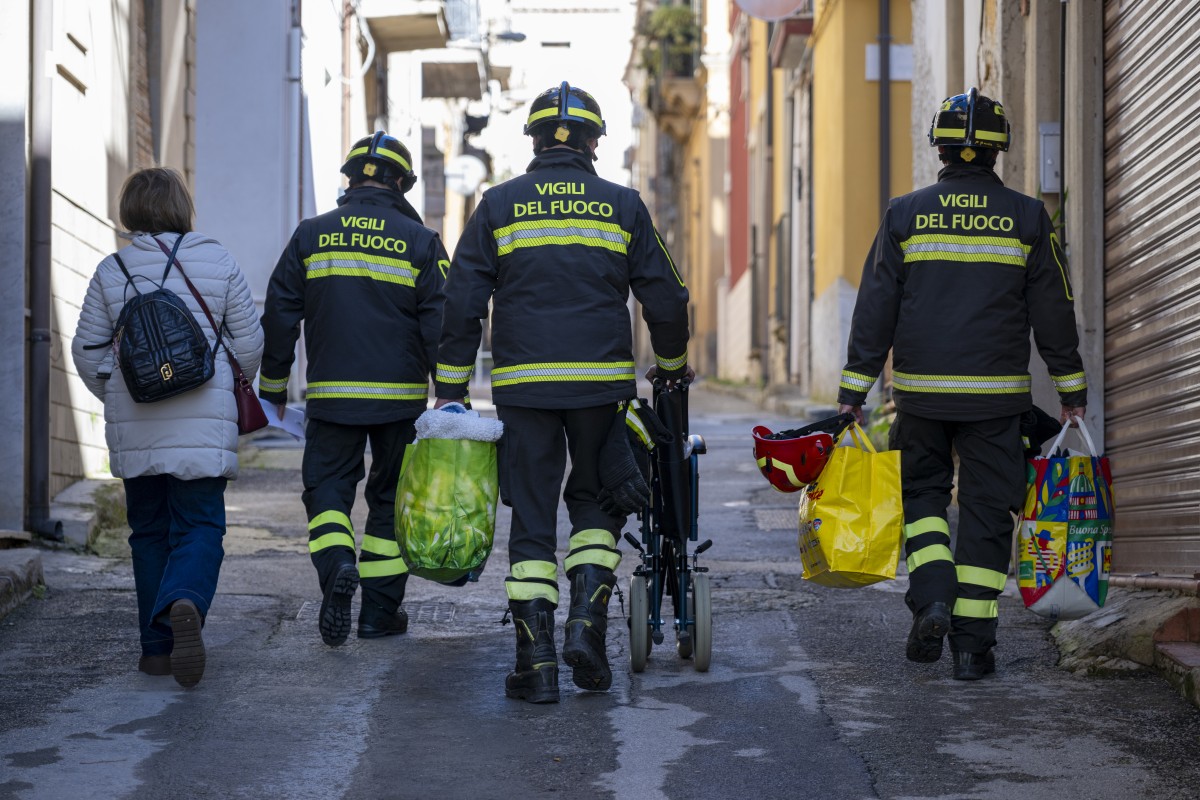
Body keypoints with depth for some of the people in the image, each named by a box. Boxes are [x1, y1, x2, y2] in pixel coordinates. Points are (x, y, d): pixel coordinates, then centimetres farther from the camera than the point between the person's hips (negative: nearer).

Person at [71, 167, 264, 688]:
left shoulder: (111, 271, 2)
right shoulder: (218, 262, 0)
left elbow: (87, 351, 5)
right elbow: (250, 342, 2)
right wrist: (230, 385, 22)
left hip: (134, 426, 2)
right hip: (204, 422, -2)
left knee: (149, 530, 13)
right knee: (199, 525, -1)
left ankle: (157, 647, 12)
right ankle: (185, 603, -31)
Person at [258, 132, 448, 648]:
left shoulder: (311, 236, 3)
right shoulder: (420, 241, -1)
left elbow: (279, 317, 4)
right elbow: (441, 322, -4)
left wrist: (272, 387, 13)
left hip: (332, 395, 0)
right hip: (401, 397, 0)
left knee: (327, 487, 8)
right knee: (390, 496, 11)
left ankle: (337, 566, -21)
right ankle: (380, 610, 12)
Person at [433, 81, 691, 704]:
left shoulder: (499, 205, 5)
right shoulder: (622, 206, 5)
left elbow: (461, 303, 2)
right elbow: (665, 298, 8)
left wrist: (450, 387, 8)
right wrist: (672, 364, 25)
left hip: (524, 385, 0)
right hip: (602, 381, 0)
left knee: (531, 518, 4)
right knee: (595, 504, 17)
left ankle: (535, 660, 1)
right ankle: (587, 626, -1)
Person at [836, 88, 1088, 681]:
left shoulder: (905, 214, 1)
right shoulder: (1026, 218, 1)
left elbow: (875, 308, 1)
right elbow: (1054, 311, 5)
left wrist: (854, 388, 5)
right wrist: (1071, 387, 14)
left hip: (920, 388, 1)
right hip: (996, 390, 0)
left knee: (922, 492, 18)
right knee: (986, 510, 5)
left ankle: (932, 600, -3)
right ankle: (972, 643, 3)